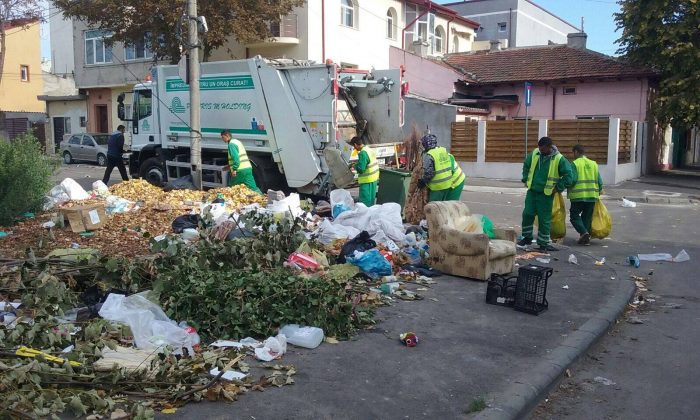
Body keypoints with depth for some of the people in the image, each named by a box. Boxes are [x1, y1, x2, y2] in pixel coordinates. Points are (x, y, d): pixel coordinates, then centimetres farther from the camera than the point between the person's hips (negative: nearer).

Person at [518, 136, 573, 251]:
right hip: (532, 191, 4)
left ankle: (543, 243, 14)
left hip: (546, 195, -4)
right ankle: (527, 238, 20)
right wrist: (526, 179, 13)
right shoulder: (534, 154, 1)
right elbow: (526, 165, 19)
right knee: (527, 214, 2)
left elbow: (568, 176, -9)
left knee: (544, 219, 3)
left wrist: (558, 188, -9)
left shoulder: (559, 159, -12)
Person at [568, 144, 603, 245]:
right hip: (592, 196, 5)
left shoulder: (575, 164, -7)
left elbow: (572, 179, -16)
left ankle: (584, 232, -14)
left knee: (574, 215, 6)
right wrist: (598, 191, 24)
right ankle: (586, 238, 14)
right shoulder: (594, 164, 10)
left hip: (578, 196, -5)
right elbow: (600, 181, 9)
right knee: (587, 217, 14)